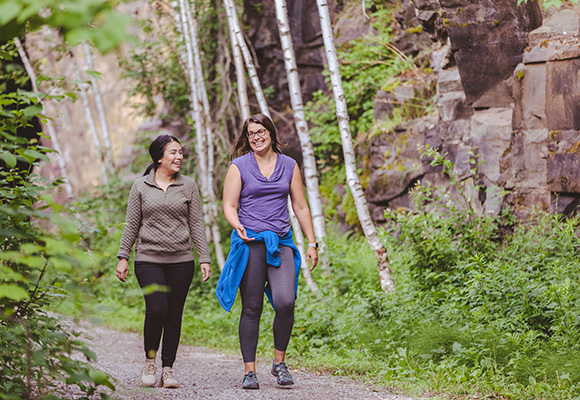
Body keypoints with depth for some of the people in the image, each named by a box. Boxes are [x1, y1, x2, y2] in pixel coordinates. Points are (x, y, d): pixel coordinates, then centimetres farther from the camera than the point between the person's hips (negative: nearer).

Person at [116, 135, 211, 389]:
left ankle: (168, 369, 11)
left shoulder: (188, 186, 8)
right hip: (148, 260, -2)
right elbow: (132, 224, 8)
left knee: (174, 315, 1)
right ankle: (149, 360, 5)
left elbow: (197, 224, 8)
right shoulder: (140, 187, 5)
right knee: (156, 309, -17)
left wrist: (204, 258, 1)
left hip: (181, 261, 2)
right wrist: (123, 257, 3)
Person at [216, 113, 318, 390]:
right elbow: (229, 206, 1)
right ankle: (249, 371, 7)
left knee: (285, 302, -16)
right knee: (252, 309, -1)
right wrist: (237, 226, -20)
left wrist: (312, 243, 10)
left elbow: (300, 207, 15)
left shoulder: (289, 166, 12)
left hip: (281, 243, 1)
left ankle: (279, 362, 2)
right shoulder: (239, 167, 5)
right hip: (250, 243, -1)